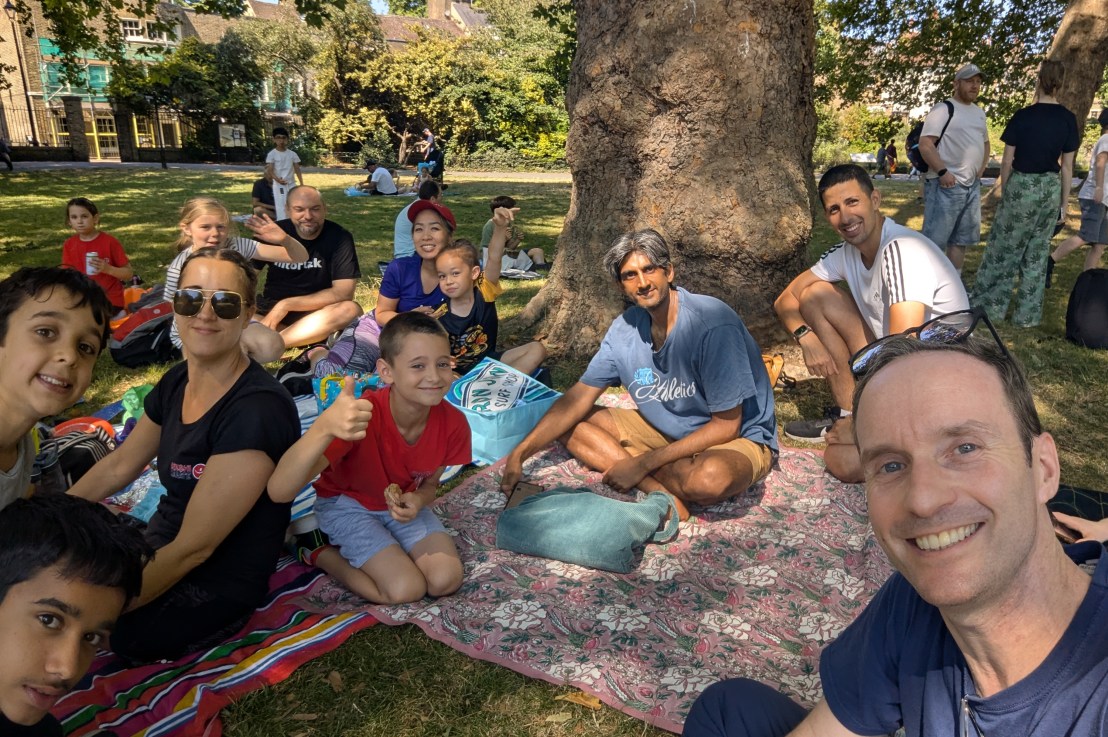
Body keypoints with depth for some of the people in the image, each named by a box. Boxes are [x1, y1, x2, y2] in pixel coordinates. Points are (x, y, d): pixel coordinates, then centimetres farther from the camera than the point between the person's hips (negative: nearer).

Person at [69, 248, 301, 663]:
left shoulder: (258, 410, -28)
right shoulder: (176, 382, -1)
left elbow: (193, 547, -25)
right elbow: (118, 467, 14)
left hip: (216, 586, -7)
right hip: (160, 546, 8)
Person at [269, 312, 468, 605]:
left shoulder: (453, 423, -22)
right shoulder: (361, 418, -35)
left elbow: (430, 482, -1)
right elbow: (280, 490, -45)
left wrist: (417, 500, -26)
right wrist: (324, 427, -62)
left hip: (402, 504, 4)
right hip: (347, 504, -4)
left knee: (446, 580, -13)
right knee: (406, 589, -18)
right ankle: (319, 551, 6)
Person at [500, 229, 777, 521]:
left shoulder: (713, 324, -26)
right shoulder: (625, 328, -6)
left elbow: (726, 425, -23)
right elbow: (577, 399, -3)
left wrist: (642, 463, -24)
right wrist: (519, 453, -14)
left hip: (738, 436, -6)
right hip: (667, 429, 6)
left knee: (709, 478, -42)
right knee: (571, 425, -6)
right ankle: (665, 492, -18)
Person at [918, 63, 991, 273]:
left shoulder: (980, 113, 17)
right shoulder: (943, 109, -8)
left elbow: (985, 142, 31)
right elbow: (925, 144, -17)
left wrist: (981, 169, 17)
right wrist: (943, 172, -22)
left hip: (972, 186, 9)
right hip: (945, 185, -8)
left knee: (960, 239, 13)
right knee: (935, 240, -9)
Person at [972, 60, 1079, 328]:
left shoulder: (1022, 116, -9)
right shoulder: (1068, 119, 0)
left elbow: (1007, 161, -6)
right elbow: (1067, 166, 3)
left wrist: (1003, 191, 7)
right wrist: (1064, 203, 10)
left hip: (1022, 186, -3)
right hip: (1051, 189, 4)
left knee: (1004, 247, 9)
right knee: (1037, 253, 10)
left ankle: (992, 304, 14)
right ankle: (1027, 314, 15)